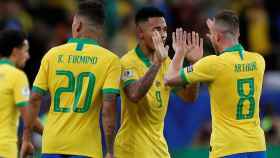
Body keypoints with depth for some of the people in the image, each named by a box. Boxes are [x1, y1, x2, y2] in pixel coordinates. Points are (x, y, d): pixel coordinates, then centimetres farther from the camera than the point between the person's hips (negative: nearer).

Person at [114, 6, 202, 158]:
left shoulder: (166, 62, 9)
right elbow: (134, 95, -31)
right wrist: (156, 63, -35)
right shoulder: (128, 62, -13)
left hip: (158, 146, 7)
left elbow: (189, 96, 6)